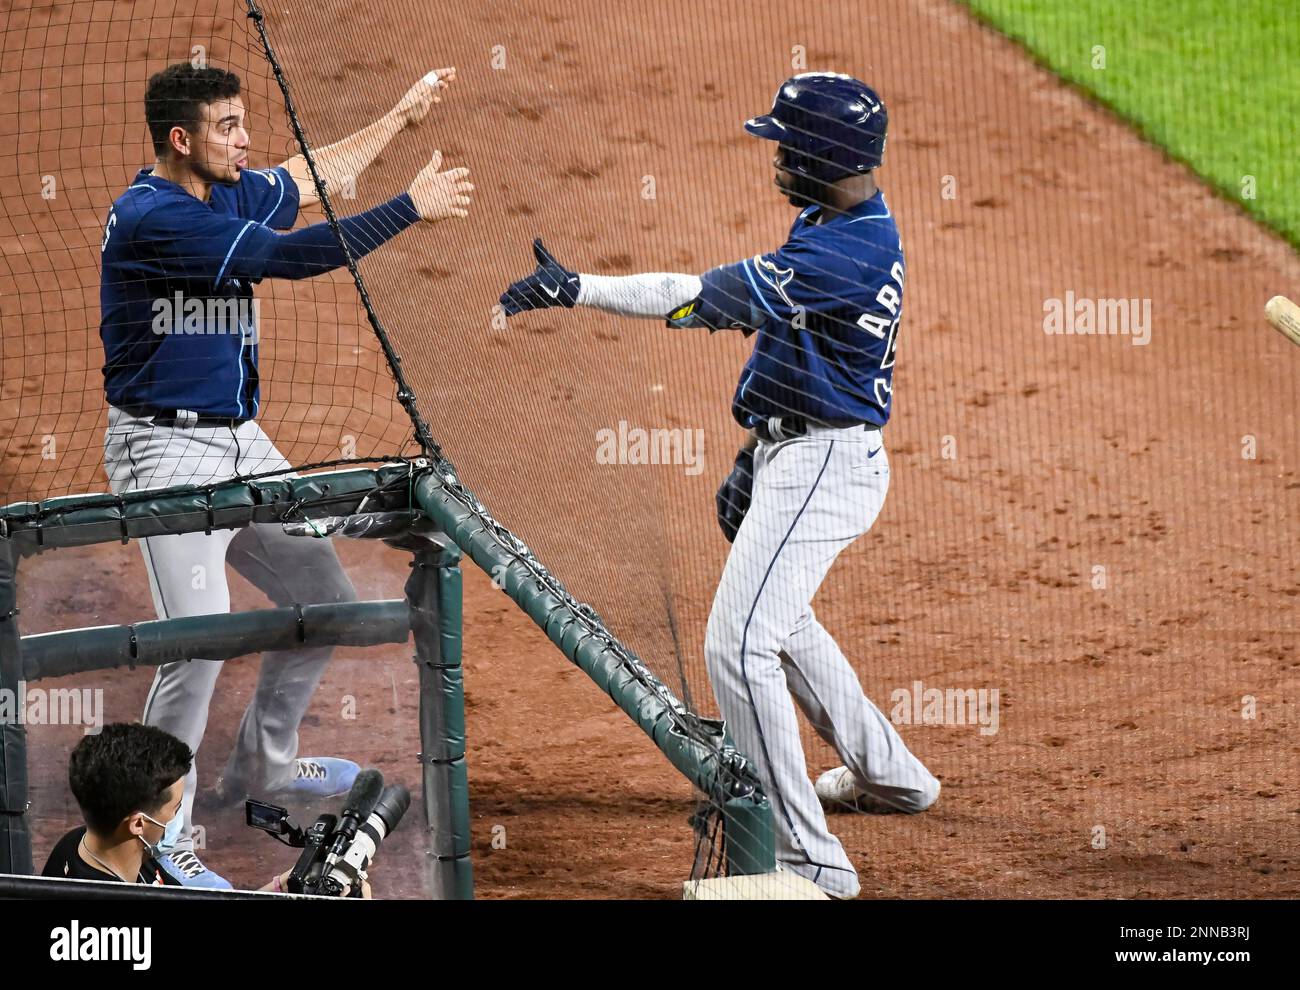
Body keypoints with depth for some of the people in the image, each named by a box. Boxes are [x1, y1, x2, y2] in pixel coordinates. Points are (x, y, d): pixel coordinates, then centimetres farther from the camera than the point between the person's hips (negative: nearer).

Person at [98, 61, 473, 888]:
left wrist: (402, 117, 33)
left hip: (242, 445, 9)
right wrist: (413, 207, -19)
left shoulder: (230, 197, 6)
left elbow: (317, 175, 26)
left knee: (327, 601, 15)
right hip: (168, 453, -9)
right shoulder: (151, 218, -21)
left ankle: (262, 765, 35)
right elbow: (291, 257, -25)